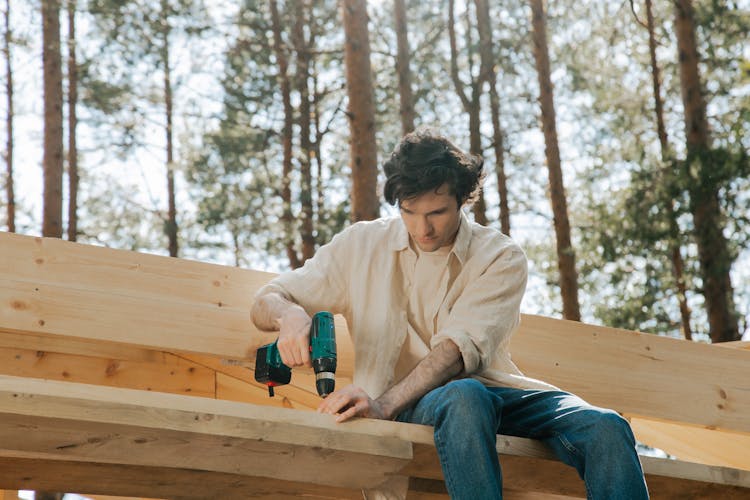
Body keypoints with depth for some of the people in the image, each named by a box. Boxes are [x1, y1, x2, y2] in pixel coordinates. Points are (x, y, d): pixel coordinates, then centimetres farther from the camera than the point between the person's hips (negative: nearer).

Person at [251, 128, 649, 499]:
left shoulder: (501, 258, 3)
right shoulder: (362, 246, 8)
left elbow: (462, 345, -13)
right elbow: (265, 302, 9)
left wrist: (385, 404, -30)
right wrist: (290, 315, -19)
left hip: (494, 392, 2)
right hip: (410, 407, -1)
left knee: (606, 429, -27)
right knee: (465, 397, -39)